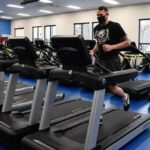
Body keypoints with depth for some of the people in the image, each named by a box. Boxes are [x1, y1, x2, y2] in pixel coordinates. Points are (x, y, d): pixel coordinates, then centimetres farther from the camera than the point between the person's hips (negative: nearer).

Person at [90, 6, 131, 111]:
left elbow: (127, 42, -8)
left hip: (112, 60, -6)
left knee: (112, 88, -1)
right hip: (100, 60, 6)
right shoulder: (96, 28, 11)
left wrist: (112, 47, -21)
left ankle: (125, 96, 32)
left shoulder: (115, 26, -8)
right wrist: (92, 52, 3)